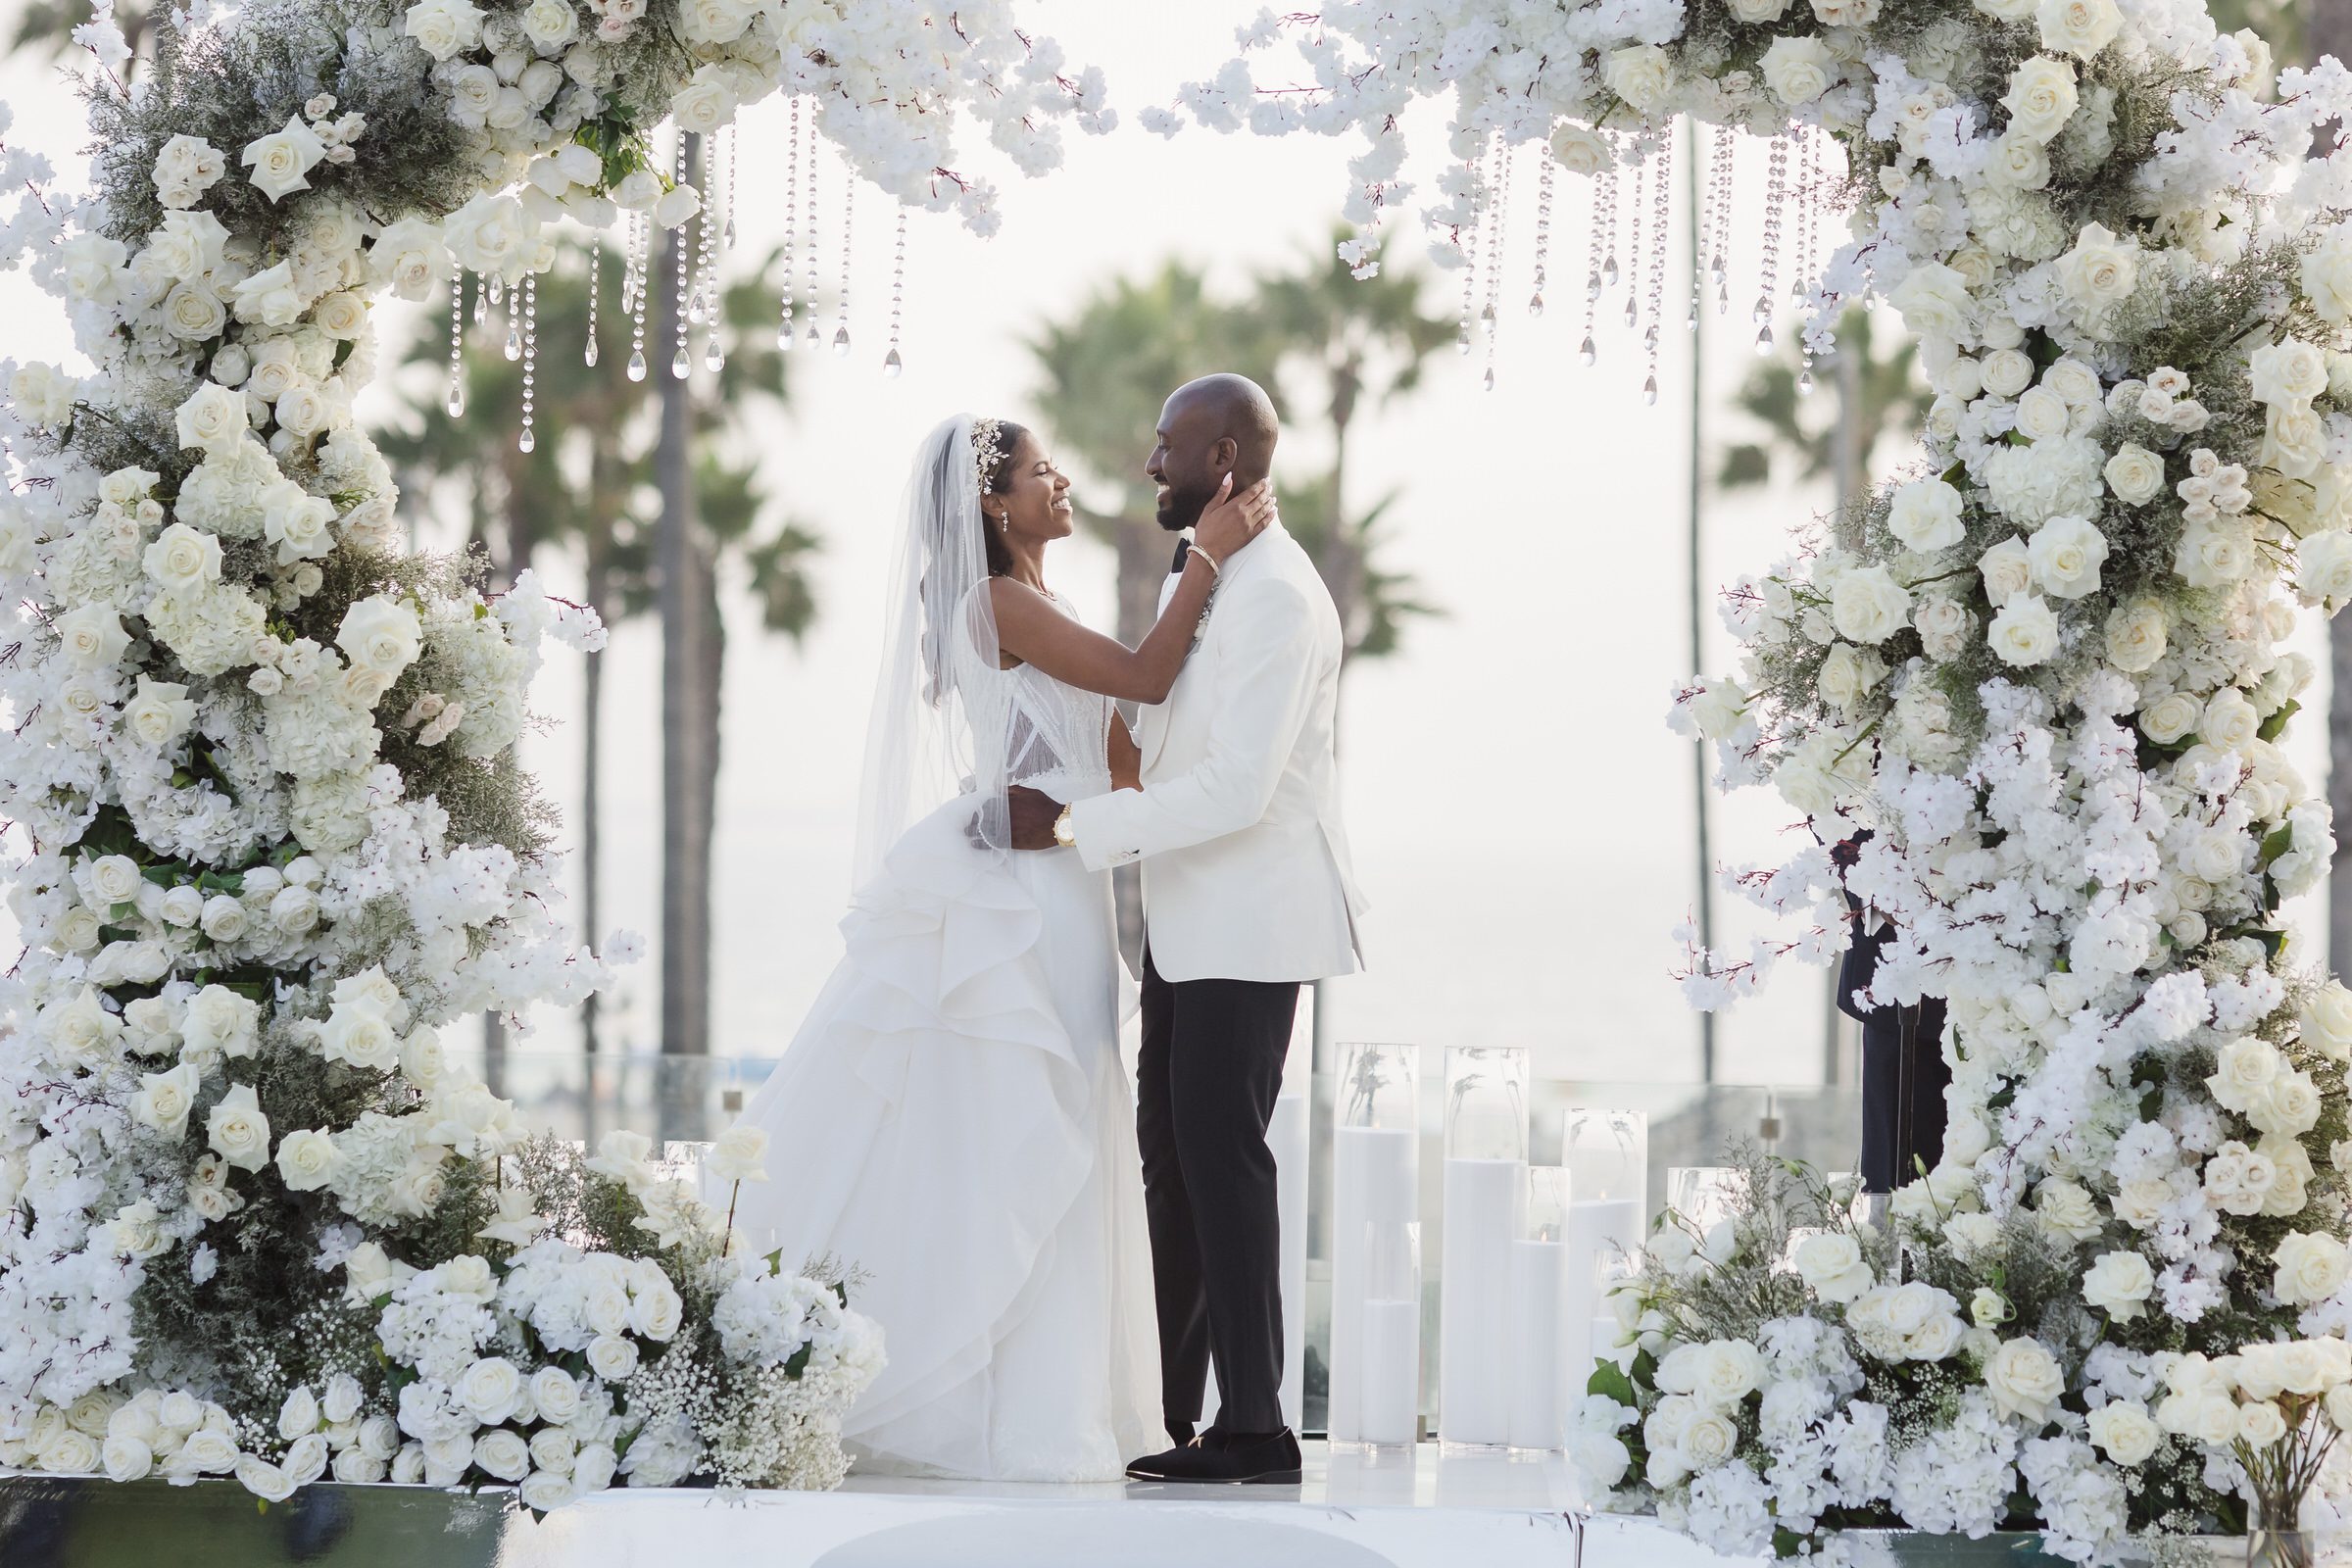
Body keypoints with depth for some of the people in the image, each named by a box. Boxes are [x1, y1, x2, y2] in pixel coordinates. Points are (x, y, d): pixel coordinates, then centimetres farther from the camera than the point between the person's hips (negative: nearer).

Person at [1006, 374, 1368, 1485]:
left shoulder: (1275, 594, -18)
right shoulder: (1200, 577, 15)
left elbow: (1234, 787, -24)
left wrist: (1072, 827, -21)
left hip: (1252, 918, -10)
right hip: (1187, 920, 10)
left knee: (1218, 1149, -10)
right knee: (1171, 1149, 11)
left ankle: (1254, 1425, -8)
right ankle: (1170, 1411, 17)